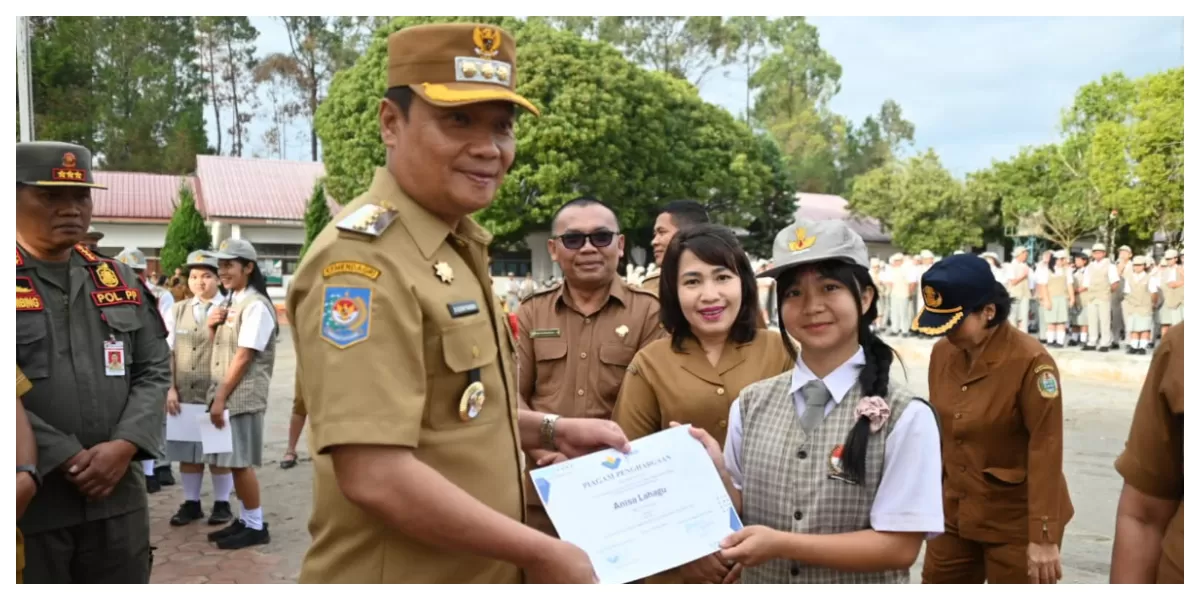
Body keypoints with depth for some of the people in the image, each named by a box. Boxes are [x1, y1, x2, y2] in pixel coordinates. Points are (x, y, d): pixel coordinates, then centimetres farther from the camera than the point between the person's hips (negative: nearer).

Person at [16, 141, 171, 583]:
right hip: (28, 500, -4)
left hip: (117, 496, 4)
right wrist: (68, 459, -15)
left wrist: (124, 446, -8)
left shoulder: (119, 280, 11)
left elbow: (155, 372, 7)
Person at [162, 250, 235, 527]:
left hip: (217, 394, -4)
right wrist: (170, 388, -2)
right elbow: (167, 351, 6)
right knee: (187, 451, 10)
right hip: (183, 394, 4)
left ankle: (222, 503, 18)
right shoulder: (177, 310, 11)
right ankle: (191, 503, 22)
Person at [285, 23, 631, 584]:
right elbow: (374, 476, -28)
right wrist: (541, 553, -20)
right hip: (399, 576, -9)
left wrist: (550, 429, 6)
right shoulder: (363, 257, -22)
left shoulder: (457, 247, 8)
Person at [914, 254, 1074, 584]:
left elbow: (1046, 453, -20)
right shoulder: (942, 352, -2)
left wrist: (1043, 537, -19)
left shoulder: (1030, 362, -21)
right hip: (956, 513, 6)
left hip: (1016, 521, -6)